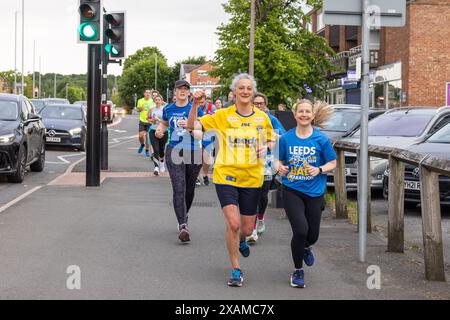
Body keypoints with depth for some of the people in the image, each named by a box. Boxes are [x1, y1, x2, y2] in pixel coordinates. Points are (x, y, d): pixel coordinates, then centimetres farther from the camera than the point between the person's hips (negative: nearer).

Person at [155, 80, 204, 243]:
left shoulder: (194, 109, -1)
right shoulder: (168, 109, 7)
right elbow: (164, 123, 26)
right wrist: (159, 131, 5)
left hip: (193, 152, 0)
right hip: (174, 152, 0)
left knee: (189, 188, 14)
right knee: (179, 189, -12)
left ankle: (184, 215, 42)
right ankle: (183, 226, -16)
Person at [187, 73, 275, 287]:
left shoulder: (262, 118, 3)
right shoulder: (223, 116, -3)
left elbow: (270, 140, 18)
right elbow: (193, 126, -6)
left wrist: (265, 148, -4)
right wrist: (195, 104, -22)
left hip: (252, 178, 3)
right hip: (226, 176, -2)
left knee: (247, 229, 9)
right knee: (233, 223, -16)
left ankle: (241, 240, 49)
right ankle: (236, 270, 2)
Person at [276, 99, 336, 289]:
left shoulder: (321, 139, -4)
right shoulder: (286, 138, -1)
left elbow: (332, 164, 2)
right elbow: (278, 160, 10)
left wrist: (319, 170, -17)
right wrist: (280, 167, -12)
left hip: (314, 193, 1)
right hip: (292, 190, -1)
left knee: (312, 235, 8)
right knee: (300, 230, -16)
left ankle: (306, 248, 49)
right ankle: (298, 271, 6)